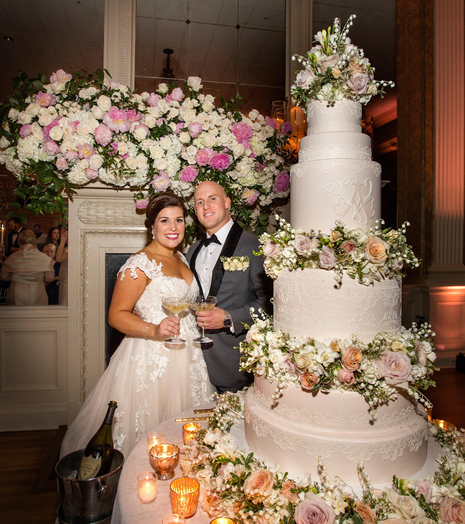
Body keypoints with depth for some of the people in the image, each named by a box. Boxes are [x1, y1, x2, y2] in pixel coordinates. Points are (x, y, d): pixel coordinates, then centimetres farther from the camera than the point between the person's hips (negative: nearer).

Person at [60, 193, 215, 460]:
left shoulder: (181, 258, 11)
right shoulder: (140, 263, -13)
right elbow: (117, 315, -15)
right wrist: (154, 330, -28)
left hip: (187, 356, 7)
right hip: (152, 359, -7)